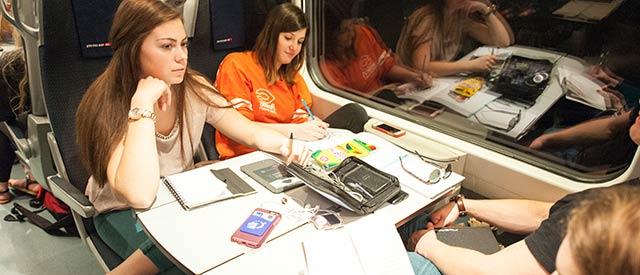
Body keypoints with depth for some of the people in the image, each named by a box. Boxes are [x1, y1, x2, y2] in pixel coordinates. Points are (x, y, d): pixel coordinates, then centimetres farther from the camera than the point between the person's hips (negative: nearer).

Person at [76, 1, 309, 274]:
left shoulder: (193, 88, -10)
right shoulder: (108, 105, -25)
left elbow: (251, 131, -4)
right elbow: (140, 196, -39)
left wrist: (284, 144, -27)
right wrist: (143, 104, -37)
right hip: (124, 212, -5)